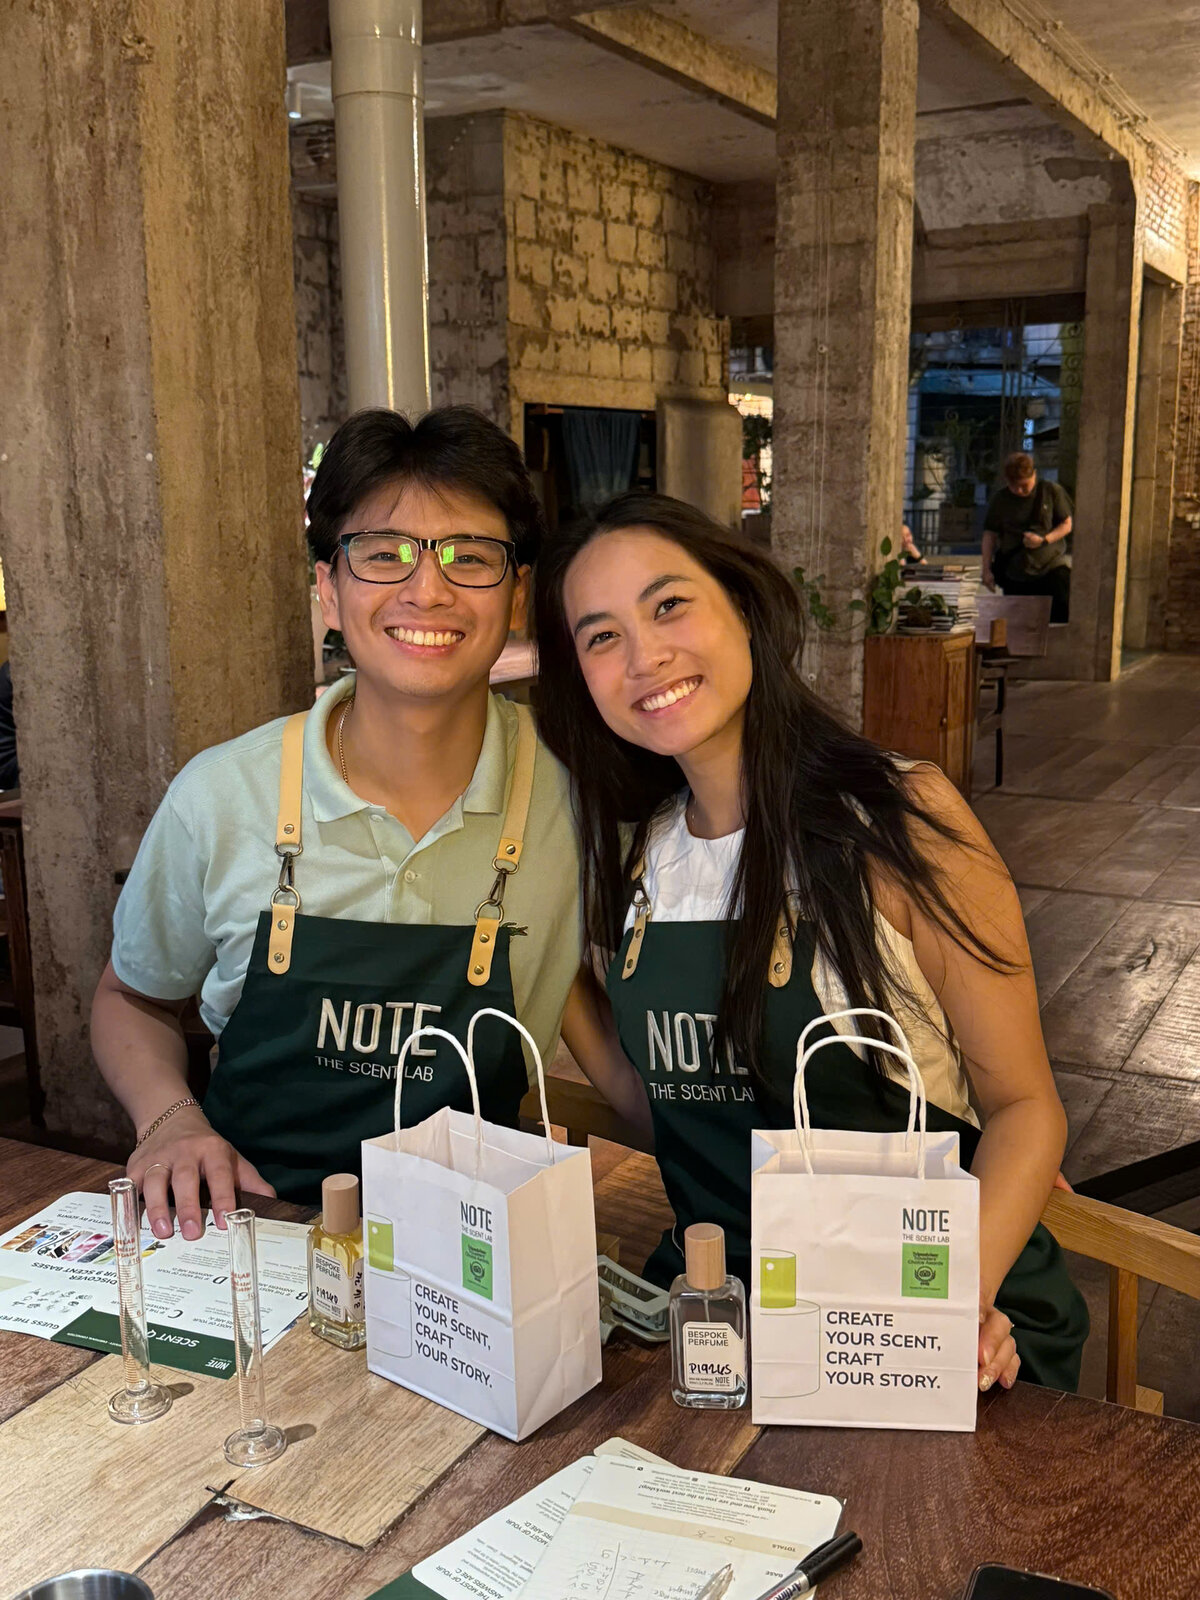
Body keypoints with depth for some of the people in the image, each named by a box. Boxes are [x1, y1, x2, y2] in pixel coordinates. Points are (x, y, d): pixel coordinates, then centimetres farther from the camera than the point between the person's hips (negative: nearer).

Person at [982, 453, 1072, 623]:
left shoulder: (1052, 492, -2)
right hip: (1015, 572, 2)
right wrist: (987, 570, -1)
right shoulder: (1000, 499, 2)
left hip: (1051, 566, -1)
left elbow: (1067, 524, 4)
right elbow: (990, 535, 6)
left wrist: (1044, 540, -14)